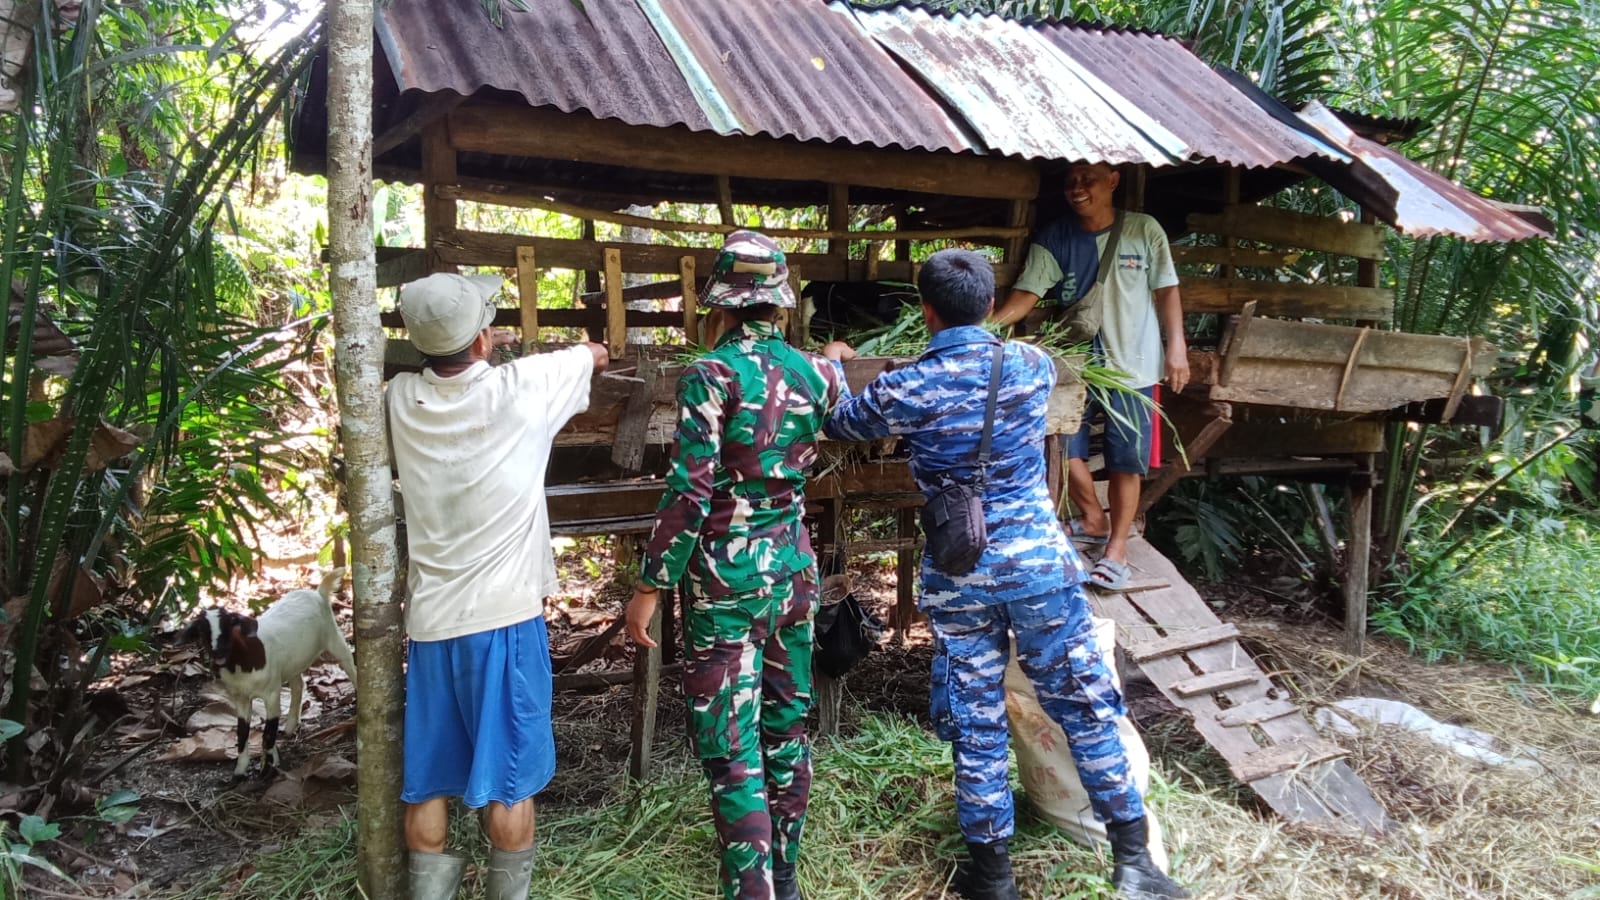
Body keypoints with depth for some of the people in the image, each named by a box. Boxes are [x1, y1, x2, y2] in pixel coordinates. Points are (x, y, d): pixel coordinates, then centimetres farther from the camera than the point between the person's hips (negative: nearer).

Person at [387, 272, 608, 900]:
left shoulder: (402, 399, -2)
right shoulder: (520, 388, -12)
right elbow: (596, 355, 10)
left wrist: (465, 349, 37)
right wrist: (590, 351, 31)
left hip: (429, 618, 4)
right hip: (505, 614, -4)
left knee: (426, 780, 14)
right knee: (508, 780, 7)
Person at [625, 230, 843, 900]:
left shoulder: (711, 374, -14)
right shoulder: (814, 371, 3)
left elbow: (688, 491, -18)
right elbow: (845, 407, 28)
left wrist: (650, 586, -12)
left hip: (728, 575, -6)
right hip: (793, 566, 6)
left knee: (729, 745, 0)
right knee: (786, 722, 18)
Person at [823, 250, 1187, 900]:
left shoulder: (905, 390, -10)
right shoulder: (1030, 364, -5)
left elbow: (836, 423, 10)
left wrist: (833, 364, 31)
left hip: (958, 575, -1)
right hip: (1038, 560, 1)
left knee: (975, 723, 10)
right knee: (1084, 704, 11)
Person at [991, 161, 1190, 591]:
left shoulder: (1144, 231, -3)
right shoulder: (1054, 239, -3)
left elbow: (1166, 291, 2)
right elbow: (1026, 293, -11)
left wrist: (1176, 347, -5)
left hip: (1132, 366, -2)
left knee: (1126, 460, 2)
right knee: (1064, 448, 1)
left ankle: (1116, 548, 14)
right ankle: (1094, 519, 28)